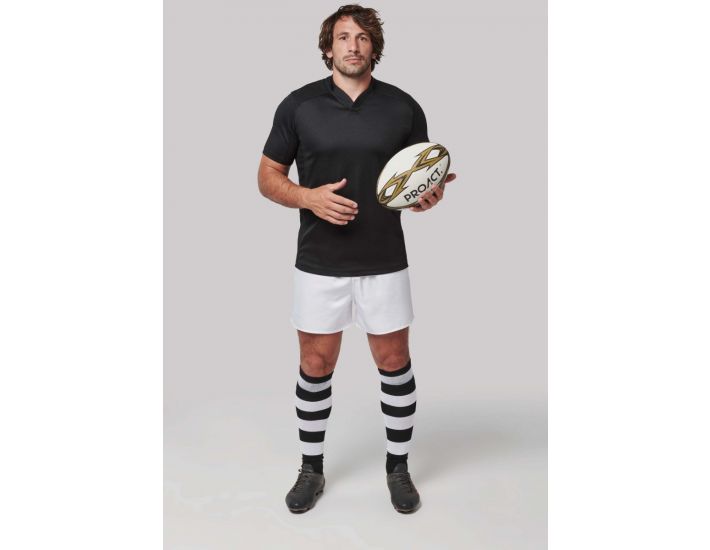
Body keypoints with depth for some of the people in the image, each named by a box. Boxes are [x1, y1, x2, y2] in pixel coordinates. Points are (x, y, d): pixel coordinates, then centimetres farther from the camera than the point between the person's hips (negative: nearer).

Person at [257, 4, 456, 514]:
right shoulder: (299, 104, 1)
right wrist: (309, 197, -15)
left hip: (384, 263, 1)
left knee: (395, 363, 8)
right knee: (316, 366, 9)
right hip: (319, 264, 0)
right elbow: (268, 176, 5)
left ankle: (399, 467, 30)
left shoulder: (403, 107, 2)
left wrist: (429, 195, -14)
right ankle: (311, 469, 30)